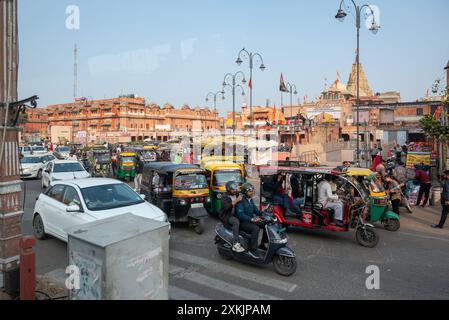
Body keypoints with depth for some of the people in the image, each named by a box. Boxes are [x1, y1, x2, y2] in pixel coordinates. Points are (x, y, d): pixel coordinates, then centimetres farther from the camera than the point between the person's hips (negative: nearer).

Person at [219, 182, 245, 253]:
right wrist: (236, 201, -27)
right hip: (226, 216, -7)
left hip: (235, 215, 7)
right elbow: (226, 207, -25)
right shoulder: (225, 197, -8)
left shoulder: (237, 195, 12)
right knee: (236, 221, -35)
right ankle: (236, 244, -37)